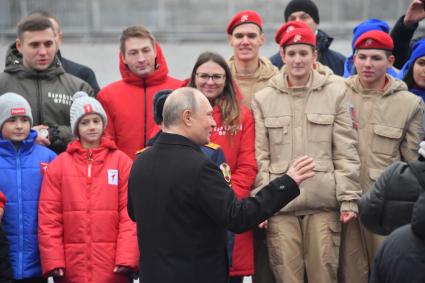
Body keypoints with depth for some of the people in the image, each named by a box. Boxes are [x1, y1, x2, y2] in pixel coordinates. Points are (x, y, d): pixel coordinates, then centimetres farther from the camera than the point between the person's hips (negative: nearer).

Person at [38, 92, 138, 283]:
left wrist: (127, 257, -11)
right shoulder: (59, 165, 6)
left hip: (112, 268, -1)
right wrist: (53, 260, -7)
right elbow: (48, 216, 1)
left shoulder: (122, 161, 4)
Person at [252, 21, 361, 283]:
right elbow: (260, 157, 6)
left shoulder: (336, 92, 5)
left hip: (323, 203, -1)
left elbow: (346, 152, 3)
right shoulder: (264, 99, 8)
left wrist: (349, 198, -3)